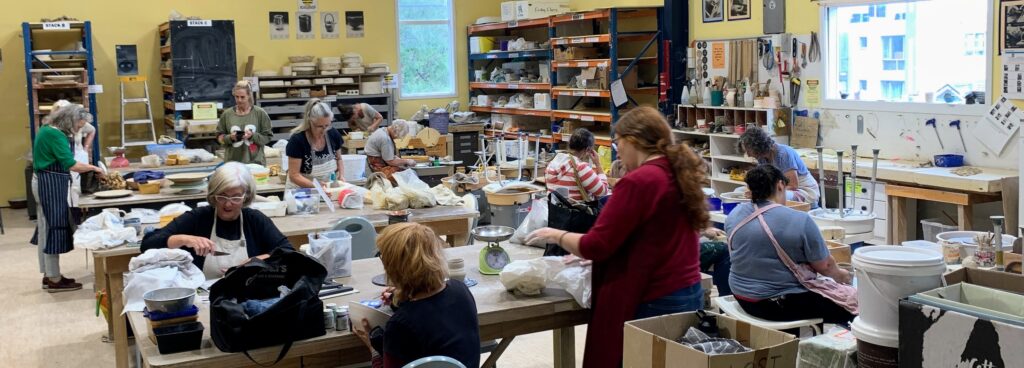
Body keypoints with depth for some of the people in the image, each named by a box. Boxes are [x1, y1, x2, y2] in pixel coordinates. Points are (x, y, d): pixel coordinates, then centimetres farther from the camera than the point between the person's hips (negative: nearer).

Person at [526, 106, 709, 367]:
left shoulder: (638, 182, -18)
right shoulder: (679, 175, 8)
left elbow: (596, 245, -17)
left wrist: (556, 236, 1)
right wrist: (586, 254, 21)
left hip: (653, 303, -8)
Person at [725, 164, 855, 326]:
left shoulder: (734, 215, -2)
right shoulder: (800, 221, -19)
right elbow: (824, 266, -7)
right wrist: (840, 275, 15)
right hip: (783, 306, -7)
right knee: (850, 305, 10)